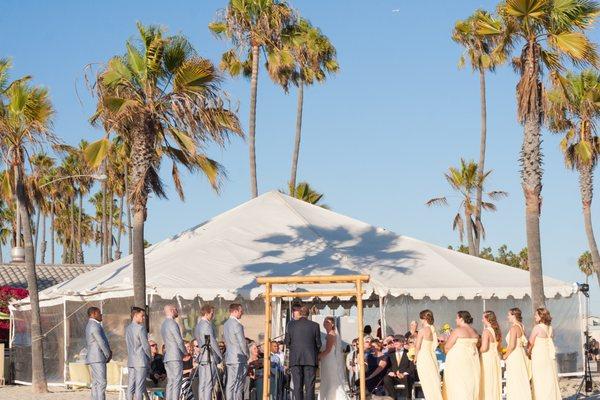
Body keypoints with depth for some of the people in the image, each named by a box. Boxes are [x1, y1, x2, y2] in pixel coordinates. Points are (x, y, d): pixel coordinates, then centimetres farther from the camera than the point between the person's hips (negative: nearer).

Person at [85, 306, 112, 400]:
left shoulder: (90, 325, 18)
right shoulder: (95, 325, -15)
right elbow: (101, 342, -18)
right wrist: (108, 355, -5)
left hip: (94, 358, 11)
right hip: (98, 358, -11)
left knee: (96, 383, 9)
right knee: (101, 382, -13)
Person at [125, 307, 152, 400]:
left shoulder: (127, 328, 10)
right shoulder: (141, 328, -12)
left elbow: (127, 343, 14)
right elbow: (145, 345, -12)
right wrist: (150, 357, 1)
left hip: (130, 361, 7)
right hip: (141, 361, -7)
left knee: (130, 386, 7)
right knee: (140, 386, -5)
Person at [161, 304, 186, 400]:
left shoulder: (163, 324, 18)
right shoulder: (172, 323, -11)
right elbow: (179, 341, -14)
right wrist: (185, 353, 2)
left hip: (167, 356, 9)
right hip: (175, 356, -9)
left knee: (170, 382, 8)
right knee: (177, 382, -10)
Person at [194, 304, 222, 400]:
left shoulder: (198, 325, 16)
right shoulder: (207, 325, -12)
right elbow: (213, 342, -14)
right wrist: (220, 356, -7)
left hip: (201, 356, 9)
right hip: (210, 357, -9)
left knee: (202, 383, 8)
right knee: (209, 383, -8)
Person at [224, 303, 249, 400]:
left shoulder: (226, 324, 11)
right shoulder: (237, 325, -16)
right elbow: (242, 342, -15)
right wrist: (247, 355, -2)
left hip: (229, 358, 8)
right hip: (239, 359, -8)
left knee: (230, 384, 8)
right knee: (239, 385, -6)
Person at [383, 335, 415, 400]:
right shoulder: (390, 353, 17)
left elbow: (412, 366, -2)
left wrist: (404, 374, -19)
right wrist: (390, 372, -10)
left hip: (405, 376, -2)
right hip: (394, 376, 2)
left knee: (407, 379, -38)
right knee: (386, 379, -31)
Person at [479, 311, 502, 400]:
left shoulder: (486, 331, -16)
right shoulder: (497, 331, 7)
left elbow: (484, 348, -20)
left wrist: (477, 351, -3)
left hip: (487, 358, -8)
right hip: (496, 357, 8)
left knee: (487, 382, -2)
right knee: (495, 381, 12)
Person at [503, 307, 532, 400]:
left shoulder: (514, 328, -16)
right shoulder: (521, 327, 10)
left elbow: (511, 346, -21)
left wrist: (505, 356, -6)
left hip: (514, 357, -9)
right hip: (521, 354, 9)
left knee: (514, 382, -5)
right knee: (522, 381, 12)